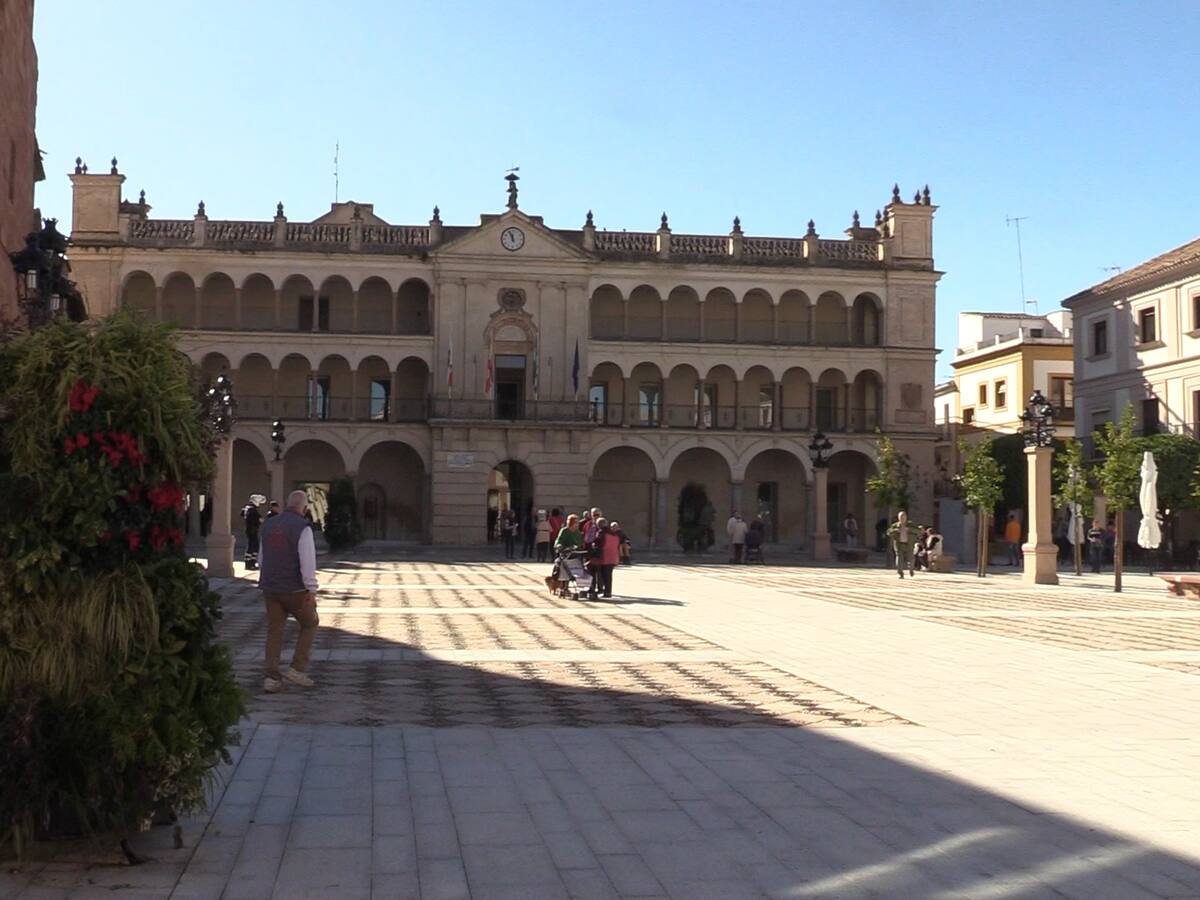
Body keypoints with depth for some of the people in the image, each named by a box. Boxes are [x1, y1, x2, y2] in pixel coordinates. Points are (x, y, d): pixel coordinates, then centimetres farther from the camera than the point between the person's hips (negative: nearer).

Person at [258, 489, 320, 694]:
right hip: (294, 588, -6)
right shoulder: (303, 527, -13)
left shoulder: (268, 524, 9)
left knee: (274, 631, 11)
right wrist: (311, 590, -17)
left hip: (270, 587, 6)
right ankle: (297, 669, 6)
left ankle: (270, 677, 6)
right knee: (309, 624, 13)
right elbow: (308, 560, -19)